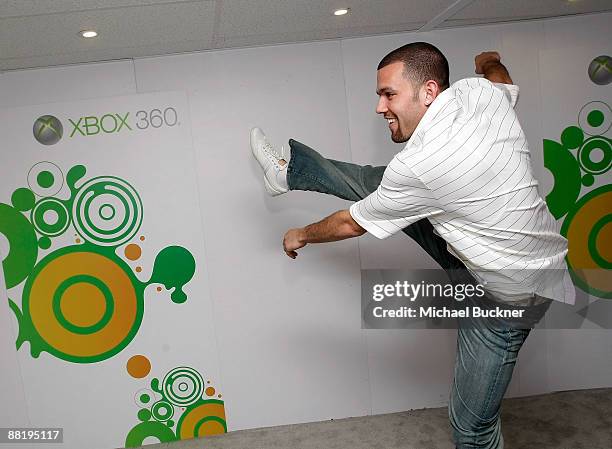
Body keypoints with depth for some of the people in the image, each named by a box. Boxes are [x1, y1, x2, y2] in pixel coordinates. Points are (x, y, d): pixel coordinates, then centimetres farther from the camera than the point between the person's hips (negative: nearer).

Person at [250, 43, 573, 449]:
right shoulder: (478, 91, -13)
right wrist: (491, 62, 41)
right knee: (371, 182, 6)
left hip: (506, 293, -8)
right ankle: (289, 171, 25)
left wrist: (303, 235, 6)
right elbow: (505, 82, 16)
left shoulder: (417, 166, -33)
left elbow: (350, 225, -15)